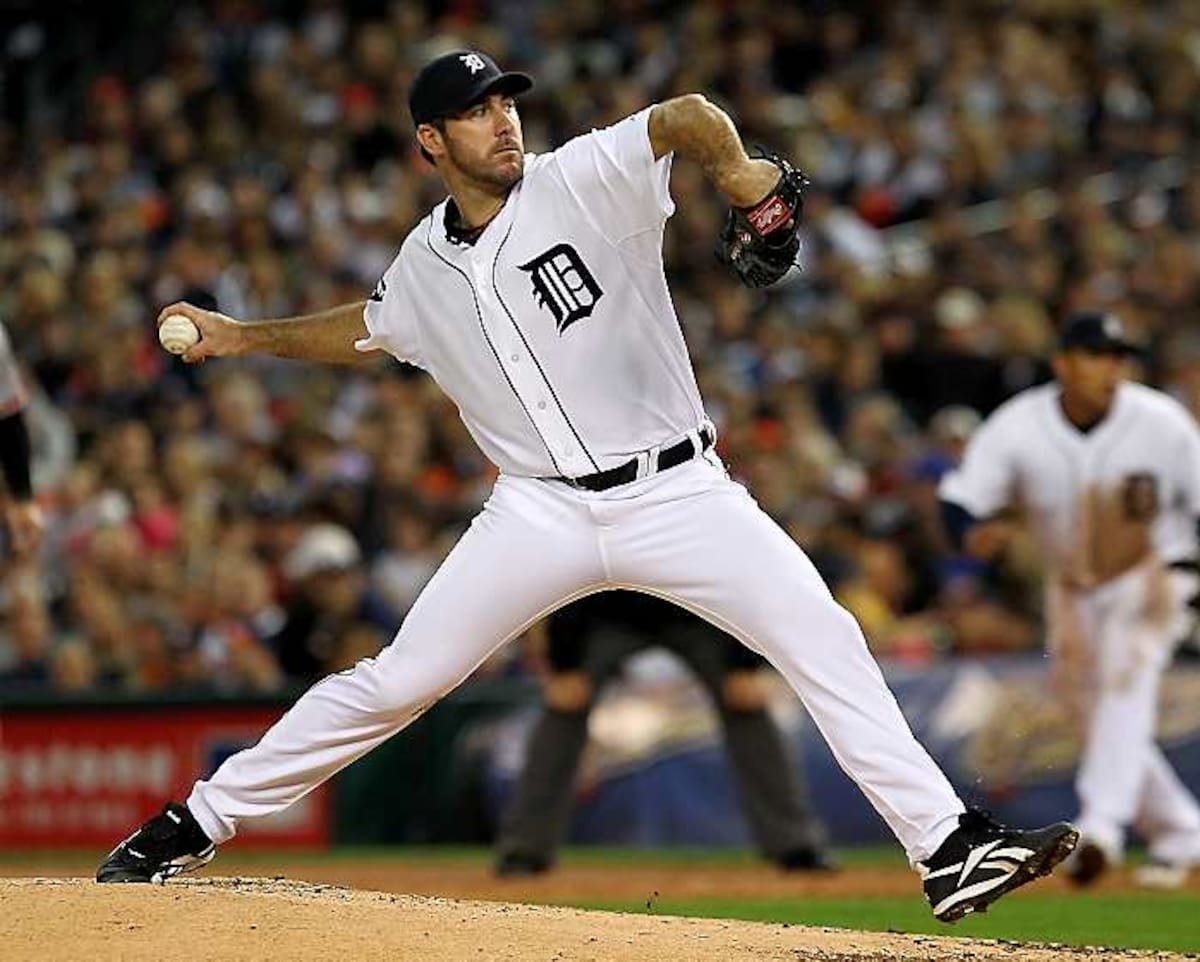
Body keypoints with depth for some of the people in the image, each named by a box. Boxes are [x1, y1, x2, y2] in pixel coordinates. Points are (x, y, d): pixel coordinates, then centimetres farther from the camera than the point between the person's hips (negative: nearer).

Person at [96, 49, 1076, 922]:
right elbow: (365, 329, 31)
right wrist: (243, 336, 26)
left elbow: (687, 117, -20)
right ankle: (192, 827, 11)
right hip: (544, 515, 2)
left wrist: (735, 173, -39)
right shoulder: (425, 265, 9)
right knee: (397, 681, -1)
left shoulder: (583, 181, -4)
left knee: (828, 642, -17)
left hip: (679, 492, -2)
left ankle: (953, 853, -17)